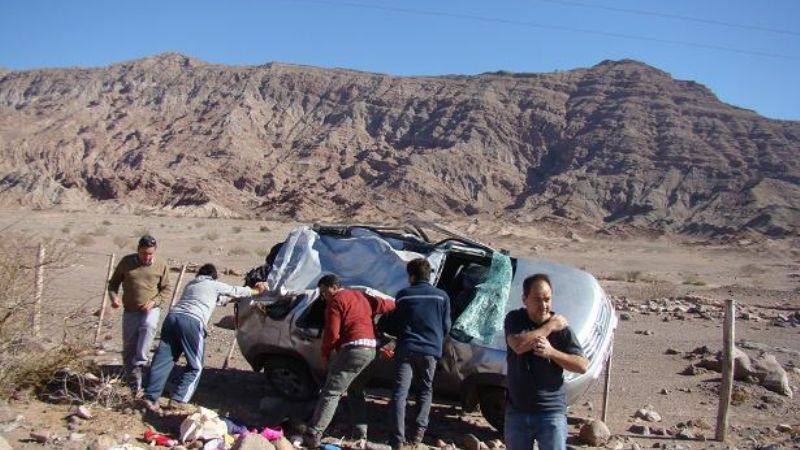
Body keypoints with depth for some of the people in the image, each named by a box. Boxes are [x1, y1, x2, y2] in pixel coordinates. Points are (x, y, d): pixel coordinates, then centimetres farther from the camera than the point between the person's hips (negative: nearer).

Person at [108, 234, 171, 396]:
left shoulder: (161, 266, -3)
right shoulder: (126, 262, -1)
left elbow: (166, 289, 4)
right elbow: (113, 283, 8)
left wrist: (154, 301, -13)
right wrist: (114, 297, -12)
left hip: (150, 309, -2)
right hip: (130, 311, 2)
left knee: (149, 326, -37)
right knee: (128, 349, 4)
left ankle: (140, 362, -28)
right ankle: (135, 386, 16)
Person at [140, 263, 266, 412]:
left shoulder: (190, 284, 32)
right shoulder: (214, 285, 15)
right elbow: (236, 291, 29)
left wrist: (226, 299, 57)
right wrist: (256, 291, 43)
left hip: (172, 317, 6)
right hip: (192, 322, -6)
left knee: (163, 359, 6)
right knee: (195, 366, 5)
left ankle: (150, 398, 0)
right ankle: (178, 400, -2)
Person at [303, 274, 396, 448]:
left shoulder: (336, 300, -4)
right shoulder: (362, 296, 20)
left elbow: (332, 333, -10)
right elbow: (385, 304, 19)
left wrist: (325, 354, 3)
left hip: (353, 349, -9)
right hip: (371, 350, 9)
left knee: (331, 393, -7)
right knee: (356, 393, 21)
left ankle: (313, 436, -10)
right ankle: (361, 435, 18)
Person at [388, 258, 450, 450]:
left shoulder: (403, 295, 5)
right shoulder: (442, 296, 5)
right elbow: (446, 326, 10)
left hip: (406, 349, -1)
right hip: (430, 350, 1)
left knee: (399, 392, -1)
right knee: (426, 390, 18)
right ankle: (420, 430, 8)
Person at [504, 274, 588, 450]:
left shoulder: (561, 327, -6)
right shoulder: (514, 319, -4)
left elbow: (582, 366, -8)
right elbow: (518, 345, -24)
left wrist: (552, 352, -21)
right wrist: (550, 326, -18)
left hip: (551, 411, -1)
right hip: (517, 410, 2)